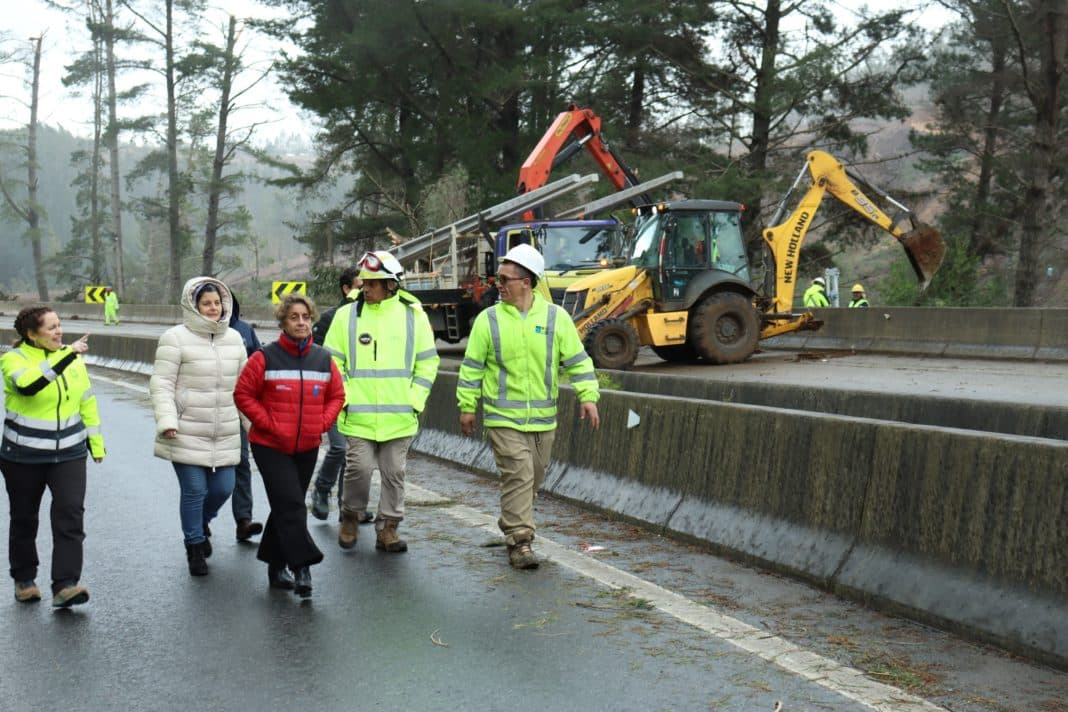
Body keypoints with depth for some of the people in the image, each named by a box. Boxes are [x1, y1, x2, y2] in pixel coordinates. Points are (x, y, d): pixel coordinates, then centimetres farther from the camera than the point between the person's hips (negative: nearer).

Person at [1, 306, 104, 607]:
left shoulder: (72, 357, 5)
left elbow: (87, 402, 12)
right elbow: (27, 384, -32)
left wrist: (96, 443, 12)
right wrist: (65, 356, -36)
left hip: (69, 454, 2)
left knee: (70, 514, -11)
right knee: (24, 518, 10)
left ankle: (65, 586, -13)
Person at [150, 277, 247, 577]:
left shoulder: (234, 338, 10)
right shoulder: (176, 338, -7)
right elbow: (161, 384, -9)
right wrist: (167, 420, -18)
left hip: (225, 435, 5)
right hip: (188, 434, -5)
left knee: (223, 487, 8)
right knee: (194, 490, 0)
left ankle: (202, 522, 41)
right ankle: (195, 547, 20)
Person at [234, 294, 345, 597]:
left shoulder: (324, 359, 3)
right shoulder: (265, 358, -9)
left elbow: (337, 396, 12)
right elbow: (243, 394, -6)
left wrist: (322, 423, -3)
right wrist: (268, 424, -13)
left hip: (307, 447, 5)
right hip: (270, 446, -5)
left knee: (287, 507, 14)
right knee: (290, 505, -14)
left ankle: (276, 566, 27)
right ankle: (302, 566, -12)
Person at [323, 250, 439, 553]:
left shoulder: (414, 315, 3)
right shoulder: (347, 315, 2)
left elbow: (428, 362, 7)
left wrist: (414, 400, -1)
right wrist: (344, 398, -4)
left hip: (399, 417, 1)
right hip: (357, 415, -1)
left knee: (394, 473, 7)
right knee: (359, 469, -2)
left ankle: (387, 528, 19)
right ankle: (350, 517, 23)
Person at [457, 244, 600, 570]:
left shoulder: (555, 317, -1)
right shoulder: (488, 320, -3)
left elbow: (577, 360, 2)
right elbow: (472, 366, 3)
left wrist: (588, 396, -8)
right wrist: (467, 407, 1)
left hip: (543, 417, 3)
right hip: (504, 418, -3)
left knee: (533, 479, 14)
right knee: (518, 476, -11)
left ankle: (512, 527, 34)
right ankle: (519, 542, -5)